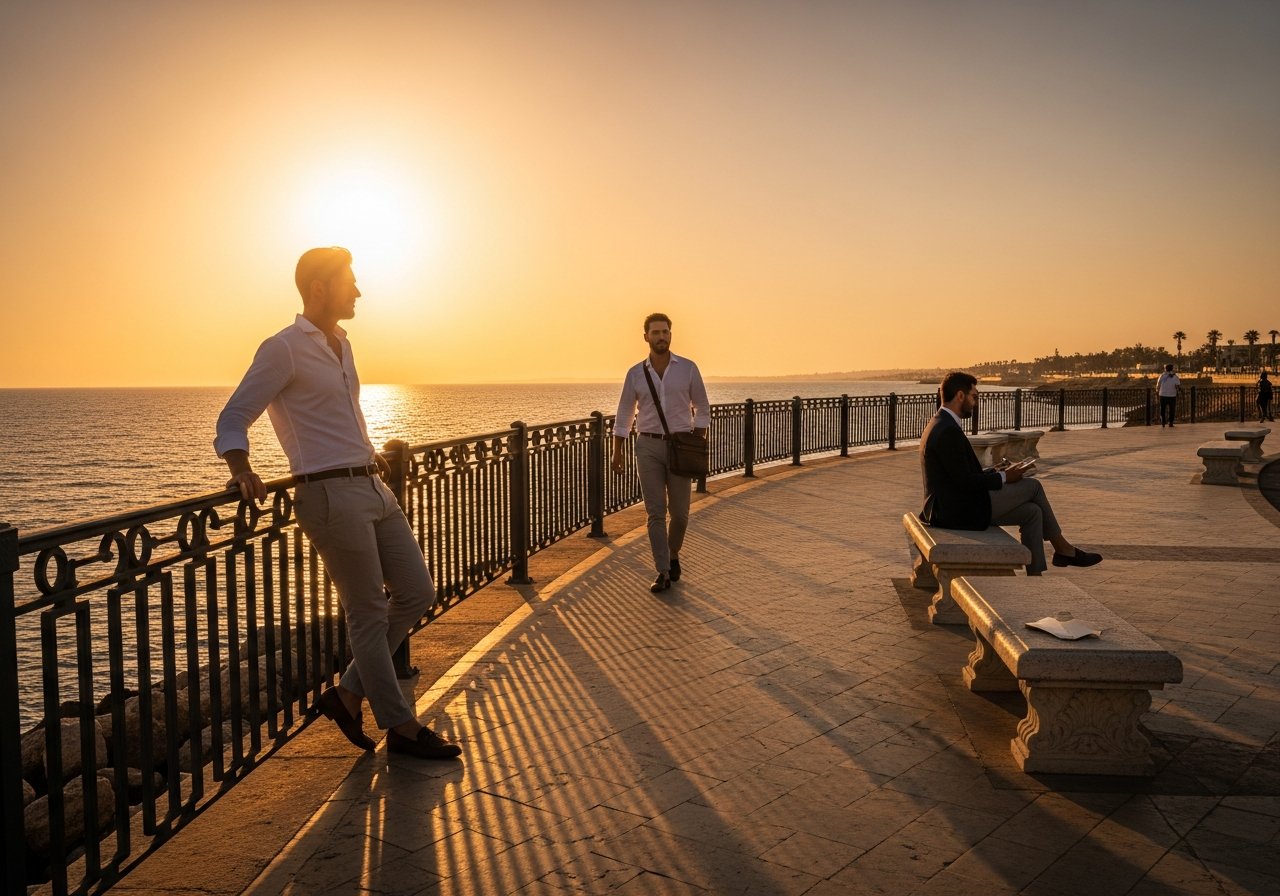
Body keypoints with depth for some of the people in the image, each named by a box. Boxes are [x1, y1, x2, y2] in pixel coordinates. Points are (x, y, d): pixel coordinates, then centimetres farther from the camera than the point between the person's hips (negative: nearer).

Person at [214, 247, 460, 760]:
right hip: (332, 495, -8)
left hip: (372, 489, 9)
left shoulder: (341, 345, 17)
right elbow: (233, 420, -8)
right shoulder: (284, 349, -8)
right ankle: (401, 728, 14)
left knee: (416, 593, 10)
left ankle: (348, 694, 22)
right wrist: (242, 471, -23)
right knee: (369, 614, 0)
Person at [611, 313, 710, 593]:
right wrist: (617, 454, 4)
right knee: (656, 512, -4)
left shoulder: (688, 368, -1)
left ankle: (673, 555, 33)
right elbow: (624, 416, 8)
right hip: (648, 447, 0)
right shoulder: (635, 373, 2)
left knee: (679, 512, 4)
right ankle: (663, 574, 0)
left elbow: (702, 409, 5)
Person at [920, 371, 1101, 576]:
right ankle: (1062, 548, 17)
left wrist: (998, 473, 9)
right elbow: (964, 480, -22)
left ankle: (1035, 576, 13)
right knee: (1032, 486, 0)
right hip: (961, 511, -10)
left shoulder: (940, 425, 13)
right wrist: (1003, 478, -8)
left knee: (1032, 512, 10)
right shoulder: (948, 431, -21)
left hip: (949, 508, 10)